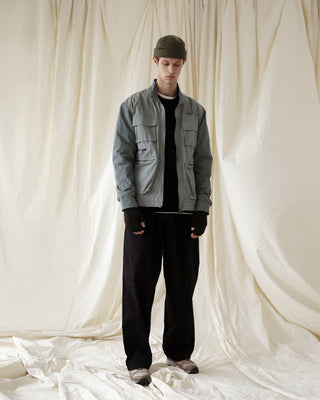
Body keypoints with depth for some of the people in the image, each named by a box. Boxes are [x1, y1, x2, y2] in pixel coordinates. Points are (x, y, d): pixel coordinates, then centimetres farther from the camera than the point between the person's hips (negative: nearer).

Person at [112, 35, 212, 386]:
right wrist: (129, 204, -9)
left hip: (183, 209, 3)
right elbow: (122, 156, 1)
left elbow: (203, 161, 11)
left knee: (183, 283, 7)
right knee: (139, 284, 0)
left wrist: (202, 206, 2)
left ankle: (178, 351, 25)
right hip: (145, 208, -2)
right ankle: (138, 360, 12)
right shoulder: (132, 106, 5)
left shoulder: (195, 111, 12)